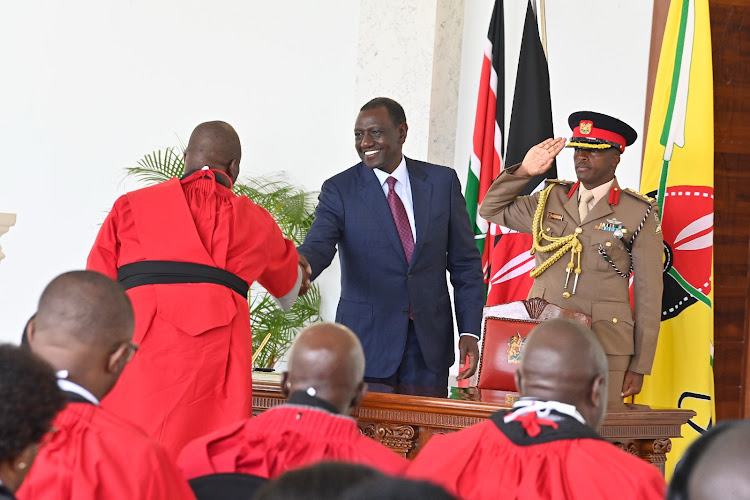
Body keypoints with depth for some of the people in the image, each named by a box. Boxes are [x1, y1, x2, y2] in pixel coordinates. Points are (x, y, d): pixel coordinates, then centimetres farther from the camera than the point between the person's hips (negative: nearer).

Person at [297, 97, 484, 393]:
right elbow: (319, 244, -15)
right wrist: (303, 264, -41)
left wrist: (469, 332, -1)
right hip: (368, 343, -2)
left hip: (430, 340, 2)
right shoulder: (339, 190, 0)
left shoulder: (442, 182, 6)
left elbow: (465, 263, 7)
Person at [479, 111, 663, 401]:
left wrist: (639, 366, -1)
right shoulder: (549, 201, 14)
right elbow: (491, 209, 25)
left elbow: (649, 294, 2)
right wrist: (523, 172, 8)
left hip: (605, 351, -3)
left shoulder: (639, 214, 3)